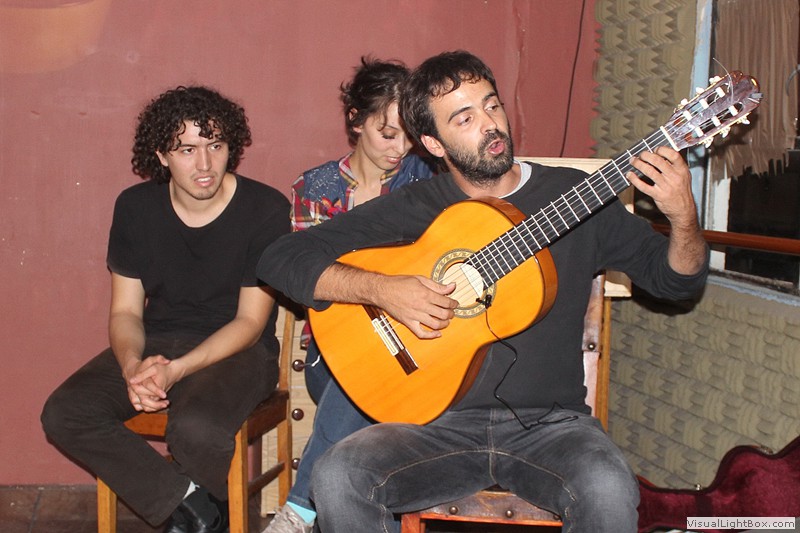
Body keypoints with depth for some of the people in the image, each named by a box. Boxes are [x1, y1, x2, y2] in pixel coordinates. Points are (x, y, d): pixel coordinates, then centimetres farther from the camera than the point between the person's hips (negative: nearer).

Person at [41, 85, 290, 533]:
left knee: (197, 428, -35)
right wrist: (132, 366, -20)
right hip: (156, 342, 4)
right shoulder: (135, 207, 0)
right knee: (64, 414, -19)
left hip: (237, 348, -4)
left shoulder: (266, 209, -12)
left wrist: (175, 370, -25)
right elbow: (126, 310, 4)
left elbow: (250, 321, -11)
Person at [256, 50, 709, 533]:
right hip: (441, 420, 1)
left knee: (609, 491, -32)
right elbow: (281, 258, 0)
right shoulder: (411, 209, 3)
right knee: (337, 477, -25)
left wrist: (683, 217, -16)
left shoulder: (574, 196, 5)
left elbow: (677, 280, 6)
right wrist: (380, 288, -15)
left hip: (549, 422, 0)